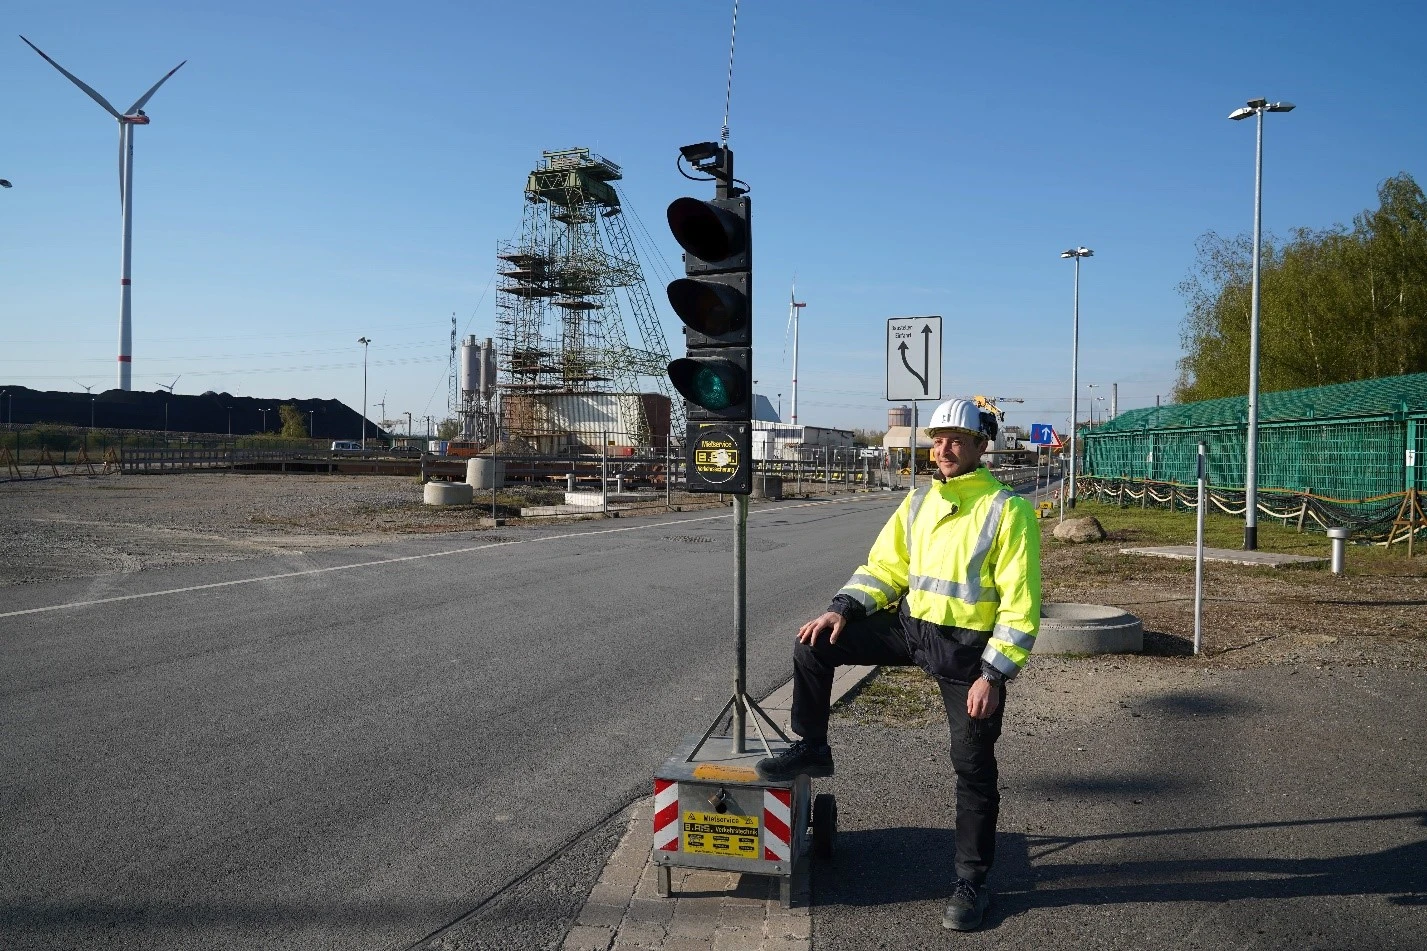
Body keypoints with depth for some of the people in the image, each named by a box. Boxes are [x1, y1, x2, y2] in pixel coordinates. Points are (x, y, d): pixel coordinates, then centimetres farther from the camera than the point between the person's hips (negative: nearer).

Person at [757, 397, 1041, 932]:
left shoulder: (1007, 509, -12)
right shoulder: (919, 502, 6)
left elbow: (1021, 603, -14)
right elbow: (885, 566, 9)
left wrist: (993, 673, -18)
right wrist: (844, 608, -8)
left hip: (969, 647, -5)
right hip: (912, 626, 5)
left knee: (973, 768, 5)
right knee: (814, 644, -8)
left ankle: (972, 881, 23)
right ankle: (812, 749, 11)